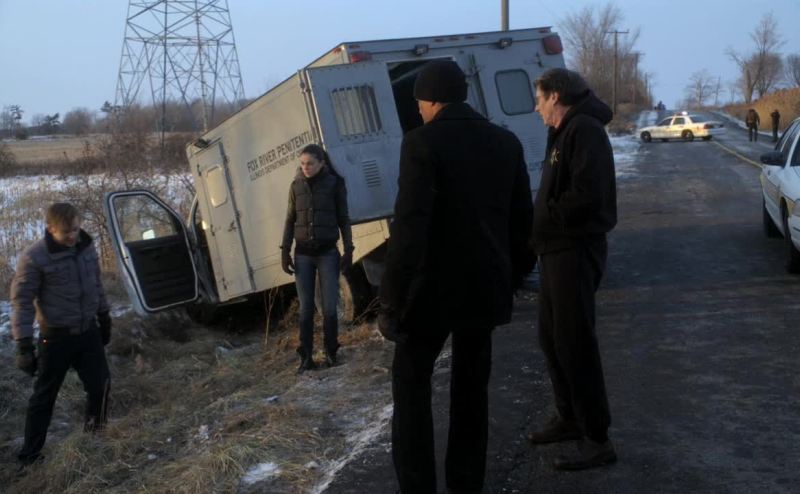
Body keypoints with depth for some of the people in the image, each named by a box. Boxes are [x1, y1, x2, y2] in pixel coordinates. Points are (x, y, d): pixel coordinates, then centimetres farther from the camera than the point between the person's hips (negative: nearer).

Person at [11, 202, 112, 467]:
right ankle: (30, 453, 20)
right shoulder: (34, 257, -18)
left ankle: (95, 433, 30)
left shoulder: (87, 248, -1)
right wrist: (24, 345, -18)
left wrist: (104, 318, 18)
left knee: (100, 384, 7)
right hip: (56, 337, -4)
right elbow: (21, 301, -15)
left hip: (88, 332, 5)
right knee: (44, 395, 6)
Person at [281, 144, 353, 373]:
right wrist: (285, 251, 3)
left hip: (327, 253, -2)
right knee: (306, 308, 2)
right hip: (303, 254, 2)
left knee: (329, 307, -1)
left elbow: (344, 219, 2)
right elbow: (290, 220, 8)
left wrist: (348, 250, -3)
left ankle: (331, 353, 12)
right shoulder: (296, 186, 5)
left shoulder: (335, 184, -1)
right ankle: (306, 356, 7)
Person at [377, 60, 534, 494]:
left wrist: (391, 299, -14)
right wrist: (511, 277, 20)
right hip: (486, 287, 6)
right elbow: (522, 219, 11)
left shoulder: (422, 142, -13)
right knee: (471, 388, 16)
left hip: (435, 287, -6)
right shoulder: (506, 143, 7)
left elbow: (409, 226, -19)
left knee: (411, 384, 9)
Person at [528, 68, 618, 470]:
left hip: (575, 251, -10)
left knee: (575, 344, -6)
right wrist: (539, 227, 3)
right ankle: (570, 418, 31)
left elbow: (587, 194, -24)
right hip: (557, 249, 10)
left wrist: (544, 220, -14)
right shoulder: (563, 133, 18)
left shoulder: (584, 129, -14)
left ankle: (597, 440, 3)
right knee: (552, 339, 17)